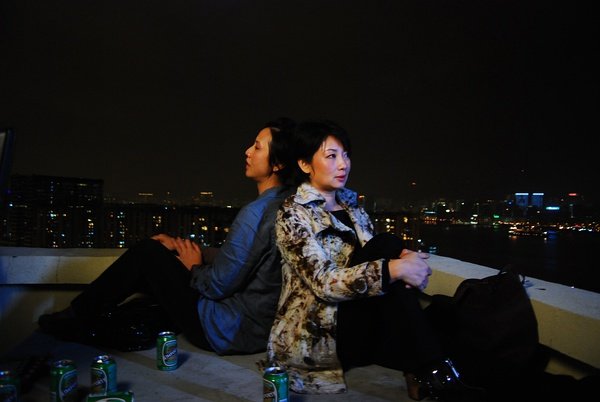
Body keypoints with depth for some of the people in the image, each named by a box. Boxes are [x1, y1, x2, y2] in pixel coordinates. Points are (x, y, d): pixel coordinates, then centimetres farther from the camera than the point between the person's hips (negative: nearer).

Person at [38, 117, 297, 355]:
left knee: (147, 254, -1)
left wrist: (195, 266, 0)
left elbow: (218, 285, -21)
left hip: (226, 332, -8)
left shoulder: (256, 212, -26)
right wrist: (183, 249, 8)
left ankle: (74, 319, 15)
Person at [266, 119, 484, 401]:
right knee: (387, 245, -25)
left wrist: (405, 259, -16)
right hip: (313, 336, -6)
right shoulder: (293, 214, -10)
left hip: (356, 322, 7)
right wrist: (394, 268, -30)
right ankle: (437, 376, -22)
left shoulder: (351, 204, 13)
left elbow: (376, 258, 8)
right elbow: (324, 282, -21)